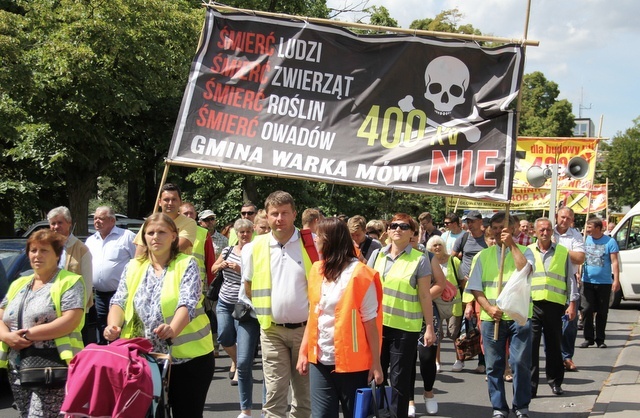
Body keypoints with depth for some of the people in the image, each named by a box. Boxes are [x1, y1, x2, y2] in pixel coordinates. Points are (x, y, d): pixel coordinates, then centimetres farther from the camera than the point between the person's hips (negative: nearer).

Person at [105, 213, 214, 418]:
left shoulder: (186, 264, -3)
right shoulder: (133, 267, 10)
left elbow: (187, 304, -17)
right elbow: (119, 301, 4)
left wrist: (172, 329, -36)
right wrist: (114, 325, -18)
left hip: (187, 356, -3)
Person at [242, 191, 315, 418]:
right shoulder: (255, 248, 1)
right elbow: (249, 287, 15)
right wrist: (265, 310, 12)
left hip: (305, 329, -1)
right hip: (272, 331, 1)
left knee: (305, 392, 10)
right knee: (275, 393, 3)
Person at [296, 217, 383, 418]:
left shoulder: (359, 274, -11)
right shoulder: (317, 270, 7)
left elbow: (370, 321, -10)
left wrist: (376, 362, -10)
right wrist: (303, 351, 10)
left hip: (352, 361, -5)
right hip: (320, 360, 5)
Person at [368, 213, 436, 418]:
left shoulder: (419, 260, -5)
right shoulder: (377, 255, 7)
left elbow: (425, 296, -5)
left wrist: (429, 327, -6)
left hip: (405, 328, -4)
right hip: (377, 324, 4)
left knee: (399, 379, 3)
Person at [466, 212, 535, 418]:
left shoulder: (523, 251, 6)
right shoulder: (483, 256, 11)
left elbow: (525, 269, -17)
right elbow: (475, 287, 5)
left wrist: (512, 245, -13)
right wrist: (489, 308, -9)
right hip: (491, 318, 2)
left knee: (521, 362, -3)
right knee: (494, 365, 7)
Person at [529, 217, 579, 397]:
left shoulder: (563, 252, 8)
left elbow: (570, 279, 9)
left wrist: (572, 303, 3)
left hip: (555, 305, 0)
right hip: (532, 304, 0)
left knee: (554, 346, 9)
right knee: (531, 345, -5)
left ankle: (555, 382, 23)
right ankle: (530, 385, -1)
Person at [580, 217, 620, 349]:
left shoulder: (610, 242, -4)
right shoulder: (585, 240, 7)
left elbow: (614, 262, -6)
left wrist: (616, 280, -12)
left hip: (604, 282, -2)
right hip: (588, 281, 2)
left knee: (602, 312, 5)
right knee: (587, 310, -2)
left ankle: (600, 339, 14)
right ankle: (588, 338, 7)